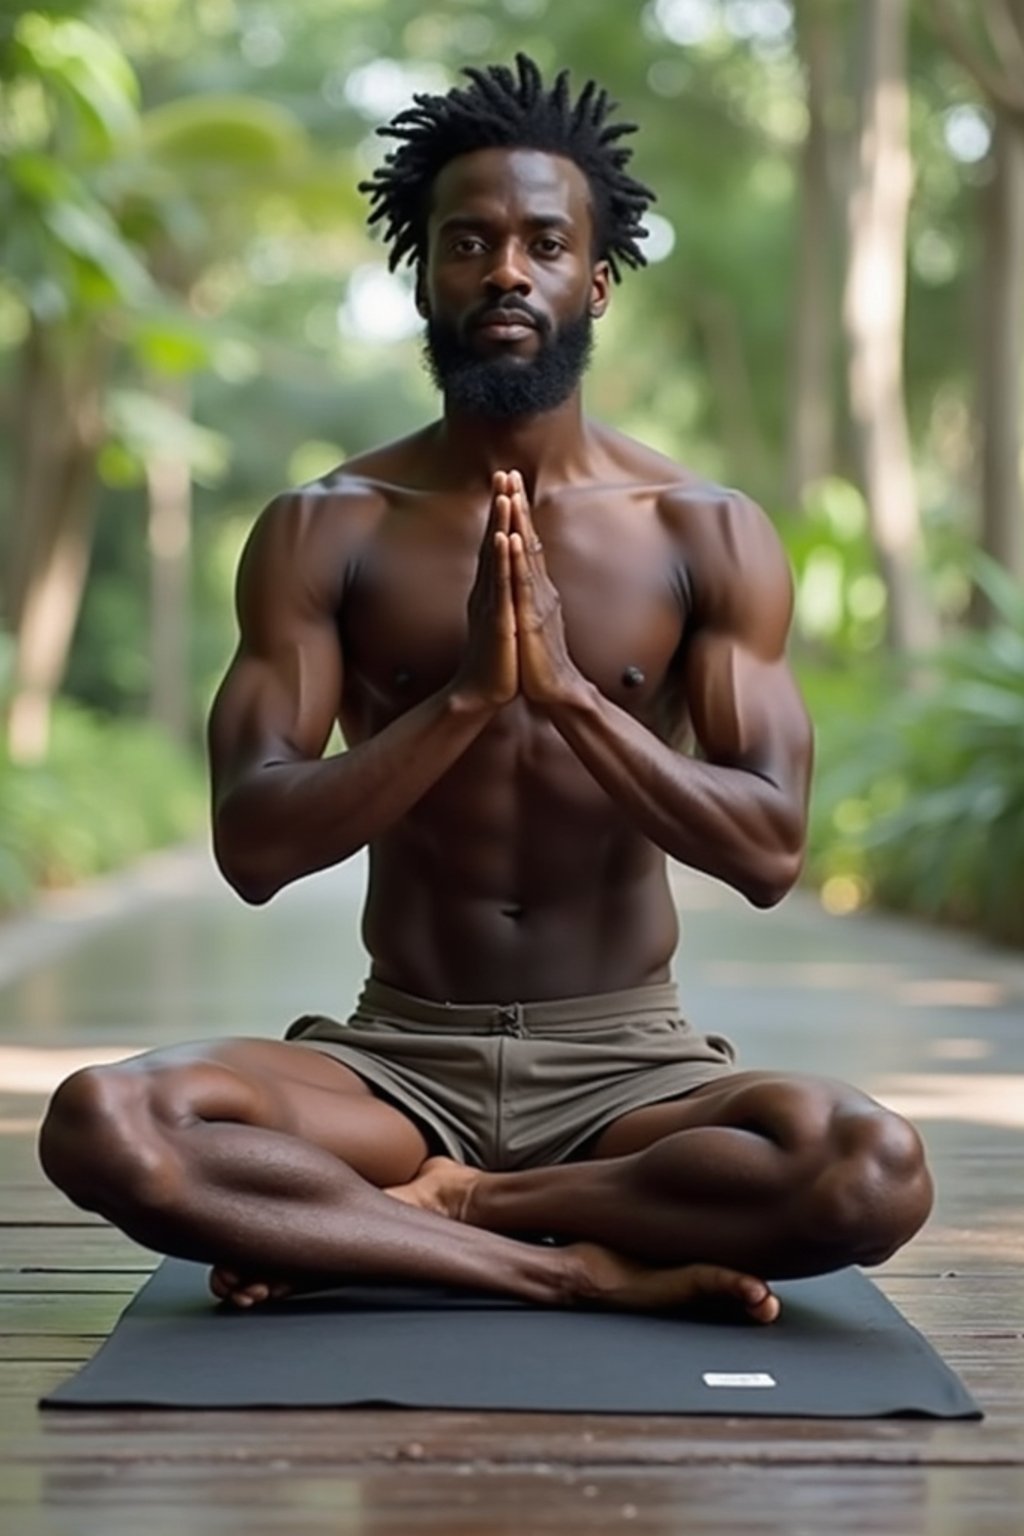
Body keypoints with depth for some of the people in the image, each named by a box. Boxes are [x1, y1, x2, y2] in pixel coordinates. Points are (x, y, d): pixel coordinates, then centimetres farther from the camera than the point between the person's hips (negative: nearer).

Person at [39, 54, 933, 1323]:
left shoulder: (707, 536, -1)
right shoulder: (322, 532, -1)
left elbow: (769, 852, -9)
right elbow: (252, 847, -11)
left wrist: (568, 689, -21)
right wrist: (465, 695, -23)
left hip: (627, 1062, 0)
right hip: (398, 1056, 0)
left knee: (873, 1169, -31)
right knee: (102, 1123, -29)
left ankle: (413, 1216, -13)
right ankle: (593, 1272, -21)